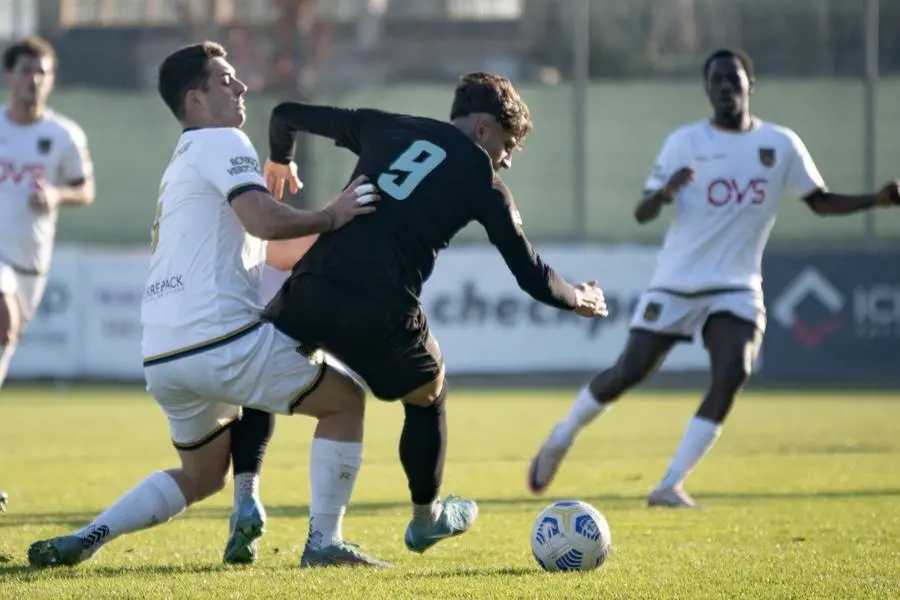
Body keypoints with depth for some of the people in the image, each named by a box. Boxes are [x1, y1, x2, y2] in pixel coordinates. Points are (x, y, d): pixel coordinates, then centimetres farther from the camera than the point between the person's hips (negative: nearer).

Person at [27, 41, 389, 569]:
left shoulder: (181, 163, 26)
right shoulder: (222, 143, -3)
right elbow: (264, 219, -20)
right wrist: (330, 217, -8)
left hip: (162, 357, 9)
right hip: (221, 341, -9)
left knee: (202, 476, 25)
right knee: (346, 399, 7)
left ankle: (86, 539, 10)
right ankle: (324, 542, 2)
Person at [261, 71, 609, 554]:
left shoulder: (383, 127, 18)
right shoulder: (481, 177, 10)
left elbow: (287, 115, 22)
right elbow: (531, 276, 13)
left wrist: (279, 162, 45)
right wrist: (579, 299, 34)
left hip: (312, 290, 2)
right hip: (383, 314, -2)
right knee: (428, 394, 28)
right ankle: (426, 519, 44)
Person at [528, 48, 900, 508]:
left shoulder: (781, 144, 2)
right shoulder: (684, 142, -4)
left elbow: (822, 202, 6)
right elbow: (642, 214, -7)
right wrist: (665, 192, -30)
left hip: (736, 289, 1)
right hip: (675, 284, -1)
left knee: (733, 374, -21)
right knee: (628, 372, -3)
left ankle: (670, 486, -17)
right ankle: (562, 438, 26)